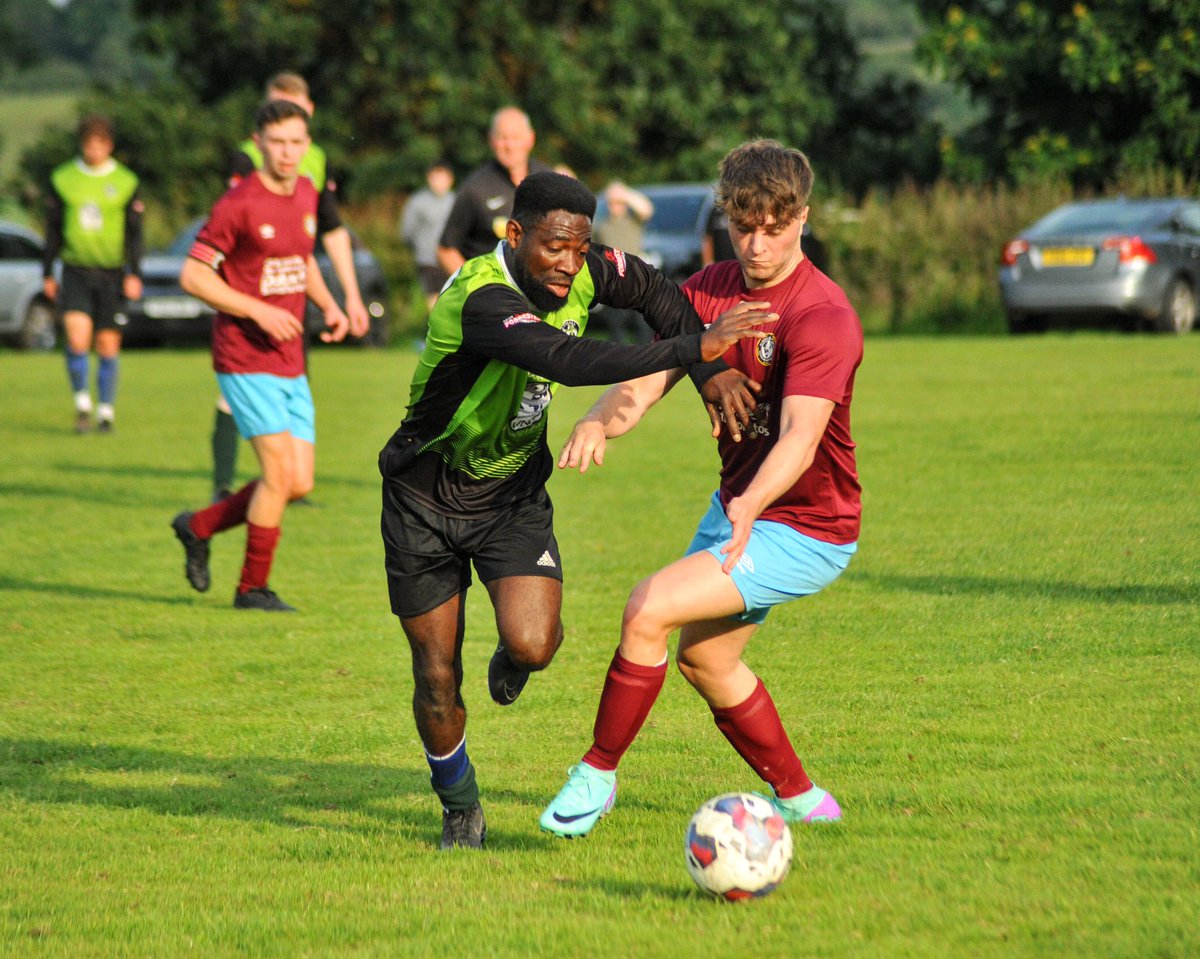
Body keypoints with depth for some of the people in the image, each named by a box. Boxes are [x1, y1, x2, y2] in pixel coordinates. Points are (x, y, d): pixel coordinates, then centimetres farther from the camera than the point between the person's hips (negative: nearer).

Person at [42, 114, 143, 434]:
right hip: (76, 271, 0)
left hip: (111, 272, 0)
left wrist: (134, 275, -4)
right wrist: (47, 273, 11)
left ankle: (106, 410, 14)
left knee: (108, 344, 1)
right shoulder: (62, 179, 5)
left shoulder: (125, 182, 2)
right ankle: (82, 403, 2)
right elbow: (53, 230, 11)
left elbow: (134, 233, 4)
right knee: (77, 338, -16)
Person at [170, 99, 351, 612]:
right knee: (279, 472, -13)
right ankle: (253, 587, 3)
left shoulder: (306, 193, 9)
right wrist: (259, 311, -19)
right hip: (245, 359, -7)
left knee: (299, 483, 5)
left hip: (291, 362, 7)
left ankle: (199, 526, 25)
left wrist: (328, 305, 8)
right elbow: (193, 276, -13)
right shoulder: (238, 204, -14)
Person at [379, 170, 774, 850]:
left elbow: (656, 291, 10)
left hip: (514, 494, 4)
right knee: (438, 681, 2)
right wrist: (692, 348, -45)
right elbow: (572, 360, -45)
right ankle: (461, 812, 28)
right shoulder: (483, 299, -31)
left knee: (532, 645, -21)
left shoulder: (581, 270, -10)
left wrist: (710, 371, -3)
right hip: (426, 497, -4)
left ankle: (516, 652, 18)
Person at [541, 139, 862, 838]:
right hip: (738, 506, 9)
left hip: (804, 532, -9)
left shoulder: (823, 317, -25)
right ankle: (799, 797, 41)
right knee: (703, 656, 24)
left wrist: (752, 505, -56)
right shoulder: (711, 290, -2)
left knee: (649, 610, -21)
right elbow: (648, 378, -11)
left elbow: (802, 433, -37)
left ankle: (599, 774, -4)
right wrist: (600, 421, -34)